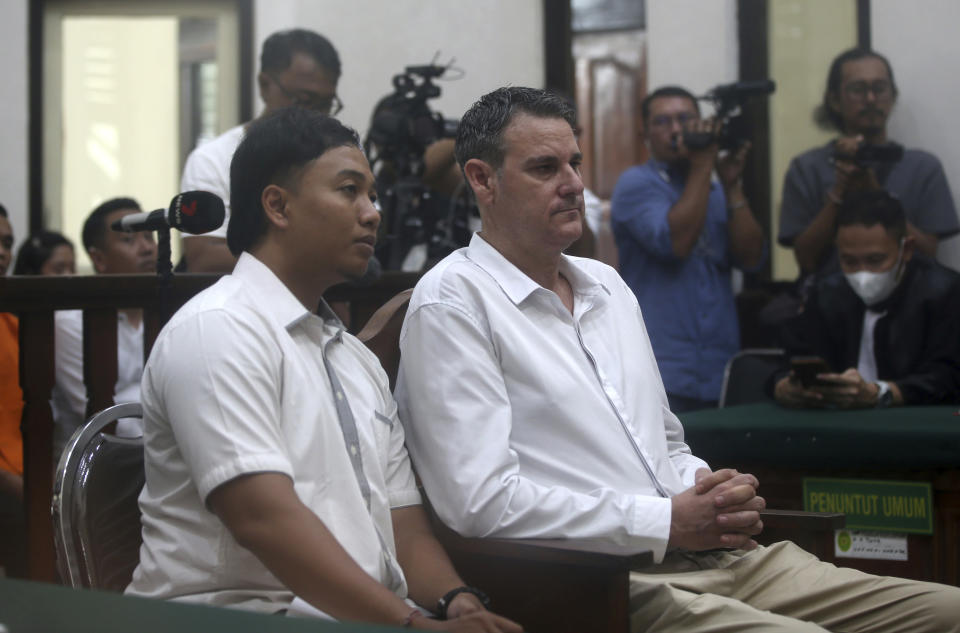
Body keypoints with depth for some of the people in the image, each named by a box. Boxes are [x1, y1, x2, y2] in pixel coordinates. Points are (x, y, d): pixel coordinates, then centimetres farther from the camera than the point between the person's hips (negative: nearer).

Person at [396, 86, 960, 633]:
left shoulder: (608, 284, 23)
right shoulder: (453, 302, -4)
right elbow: (483, 500, -14)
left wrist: (711, 491, 4)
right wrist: (668, 522, -12)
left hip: (722, 555, 8)